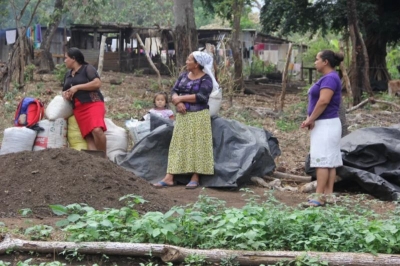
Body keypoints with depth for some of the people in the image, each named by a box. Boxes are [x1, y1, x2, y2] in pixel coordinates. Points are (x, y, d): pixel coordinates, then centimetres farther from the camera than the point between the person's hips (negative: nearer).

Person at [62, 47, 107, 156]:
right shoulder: (68, 74, 24)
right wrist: (65, 94, 8)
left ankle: (104, 157, -19)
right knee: (88, 136, -9)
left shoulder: (87, 68, 2)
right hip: (78, 109, 7)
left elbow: (97, 83, -11)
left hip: (93, 103, -7)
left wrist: (77, 87, -10)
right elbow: (65, 90, 34)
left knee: (97, 130, -30)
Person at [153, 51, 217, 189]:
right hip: (182, 116, 6)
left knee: (197, 146, -3)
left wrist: (180, 98, -12)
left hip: (198, 117, -6)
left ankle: (195, 178, 2)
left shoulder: (206, 79, -8)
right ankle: (169, 177, -1)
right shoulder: (184, 75, 11)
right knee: (177, 145, 1)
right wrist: (177, 102, -15)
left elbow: (201, 97, -19)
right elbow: (174, 91, 7)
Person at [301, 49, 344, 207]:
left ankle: (320, 197, -12)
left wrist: (311, 119, -15)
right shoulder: (328, 78, 18)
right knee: (330, 161, 8)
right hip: (325, 125, 10)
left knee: (322, 161, -11)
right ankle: (328, 194, 10)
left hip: (326, 125, -10)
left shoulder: (330, 78, -15)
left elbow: (324, 101, -24)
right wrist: (311, 119, 5)